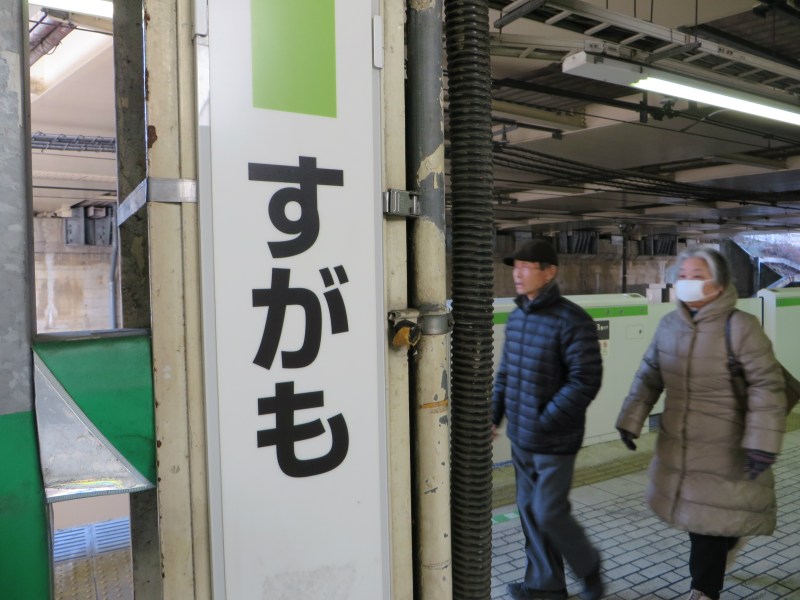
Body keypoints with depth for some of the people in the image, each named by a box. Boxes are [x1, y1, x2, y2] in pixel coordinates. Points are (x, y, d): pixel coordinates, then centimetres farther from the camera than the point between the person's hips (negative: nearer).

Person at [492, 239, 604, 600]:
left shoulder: (571, 321, -17)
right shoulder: (516, 318, 6)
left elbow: (585, 381, -19)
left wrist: (544, 421, -20)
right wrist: (495, 414, 7)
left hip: (554, 441, -7)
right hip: (520, 438, 7)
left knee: (549, 513, 0)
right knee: (529, 509, 14)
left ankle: (588, 567, 28)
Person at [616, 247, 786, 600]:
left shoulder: (740, 327, -16)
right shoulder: (669, 325, 1)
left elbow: (767, 386, -15)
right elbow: (648, 376, 9)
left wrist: (762, 443, -19)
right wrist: (631, 421, 8)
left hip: (724, 450, -5)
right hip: (676, 444, 5)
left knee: (711, 520, 3)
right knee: (694, 513, 18)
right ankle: (729, 539, 47)